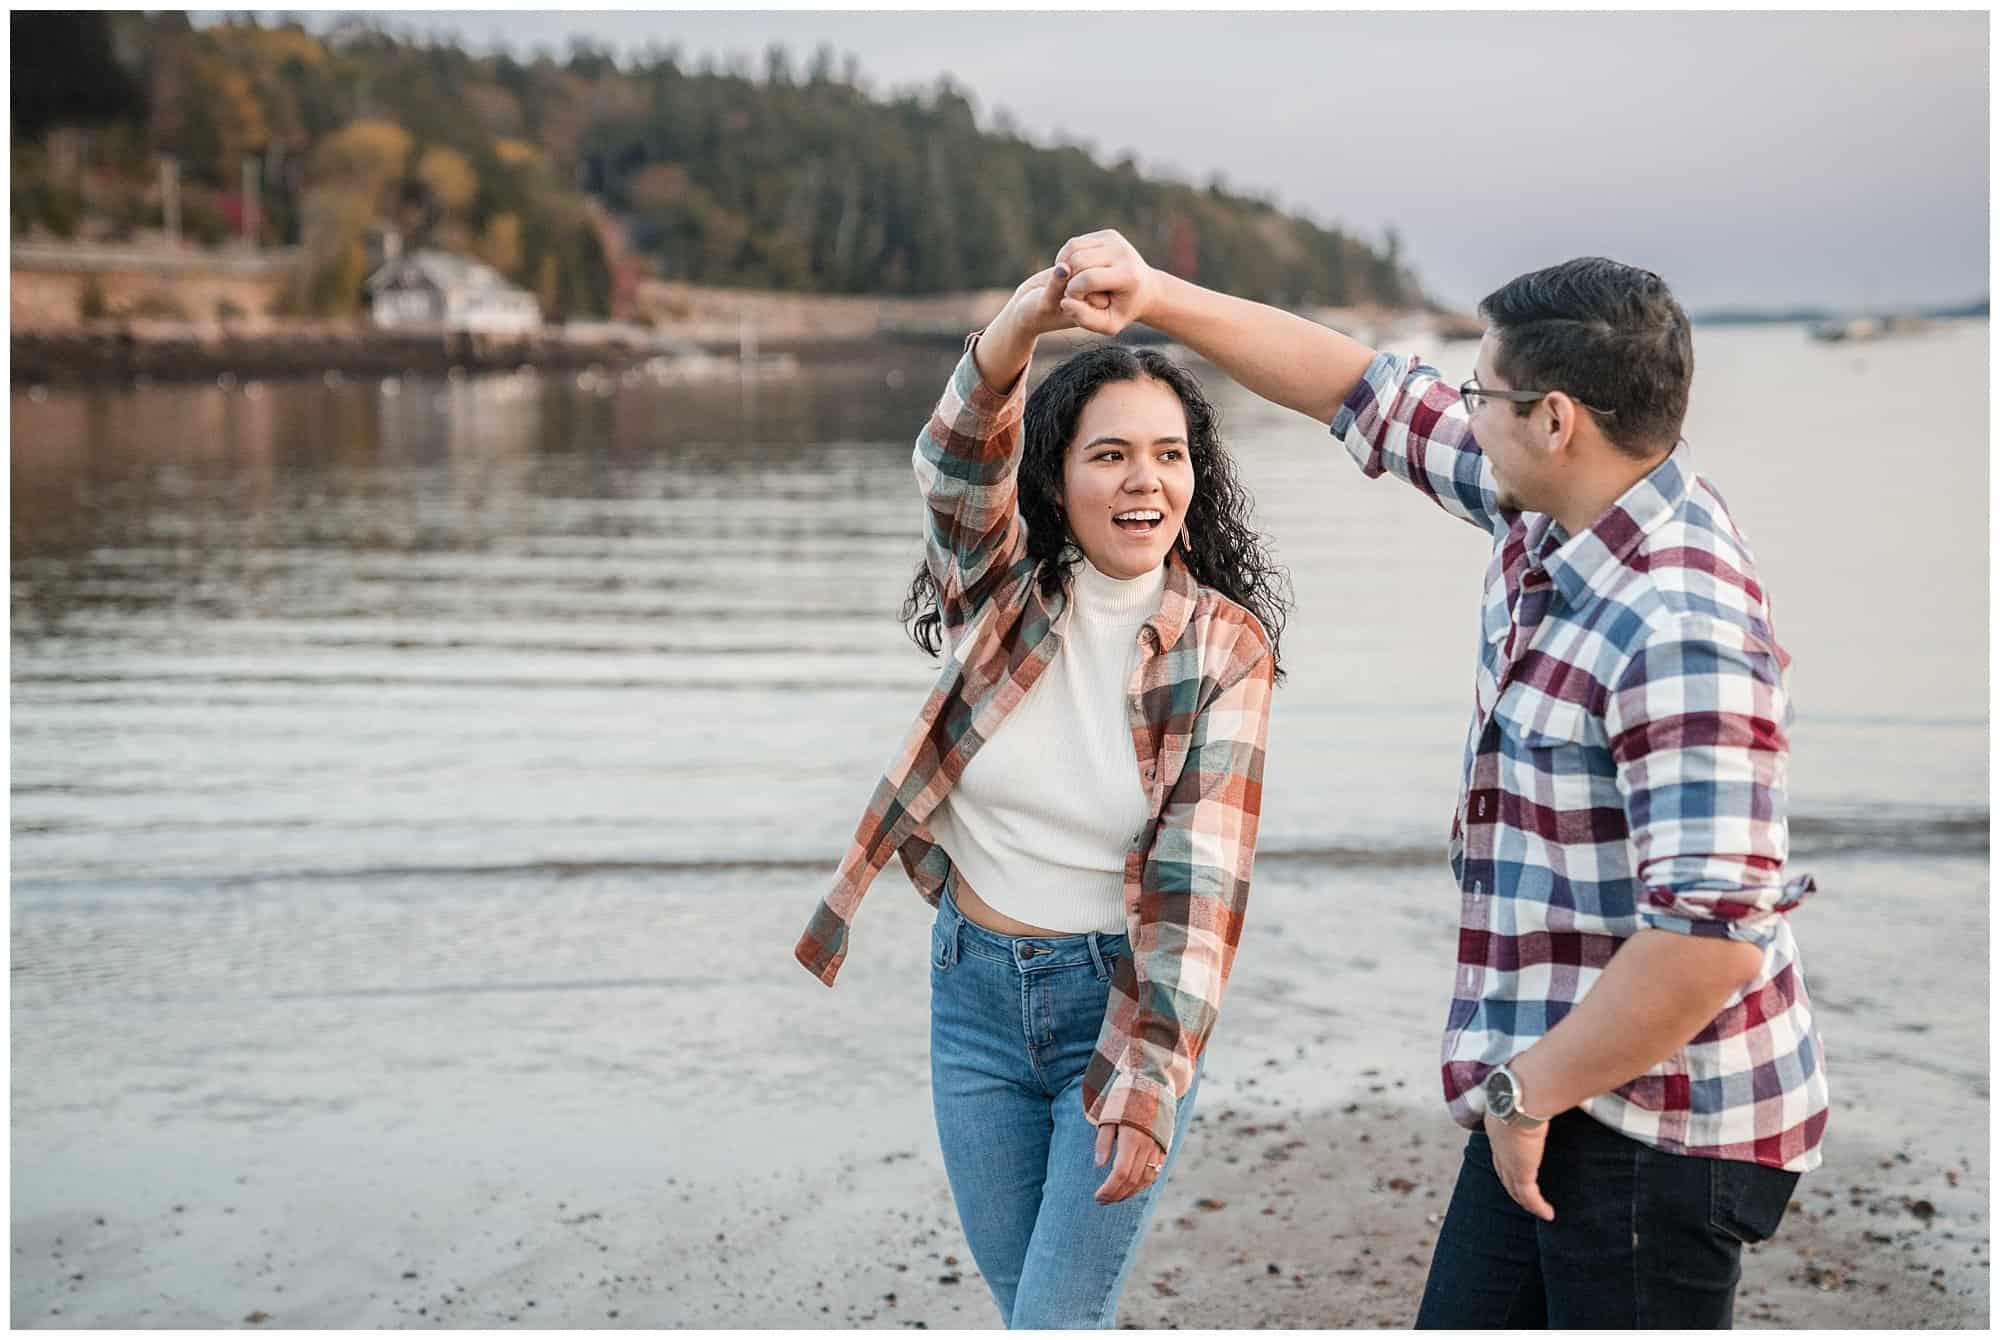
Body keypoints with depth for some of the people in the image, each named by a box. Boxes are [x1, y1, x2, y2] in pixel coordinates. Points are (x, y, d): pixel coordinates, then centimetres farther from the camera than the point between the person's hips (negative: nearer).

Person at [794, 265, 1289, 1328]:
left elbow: (1200, 881, -14)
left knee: (1057, 1320, -3)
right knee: (1025, 1307, 16)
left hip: (1122, 998, -2)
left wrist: (1149, 1084, -22)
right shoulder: (1000, 591, -7)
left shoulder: (1226, 649, -10)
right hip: (975, 991, 3)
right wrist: (1020, 326, -50)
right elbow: (957, 464, -29)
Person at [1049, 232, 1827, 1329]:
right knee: (1465, 1317, 18)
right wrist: (1155, 297, 8)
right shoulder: (1549, 511, 2)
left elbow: (1711, 937, -32)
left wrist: (1531, 1089, -21)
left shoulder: (1682, 631, -27)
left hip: (1654, 1127, -9)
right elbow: (1367, 393, 12)